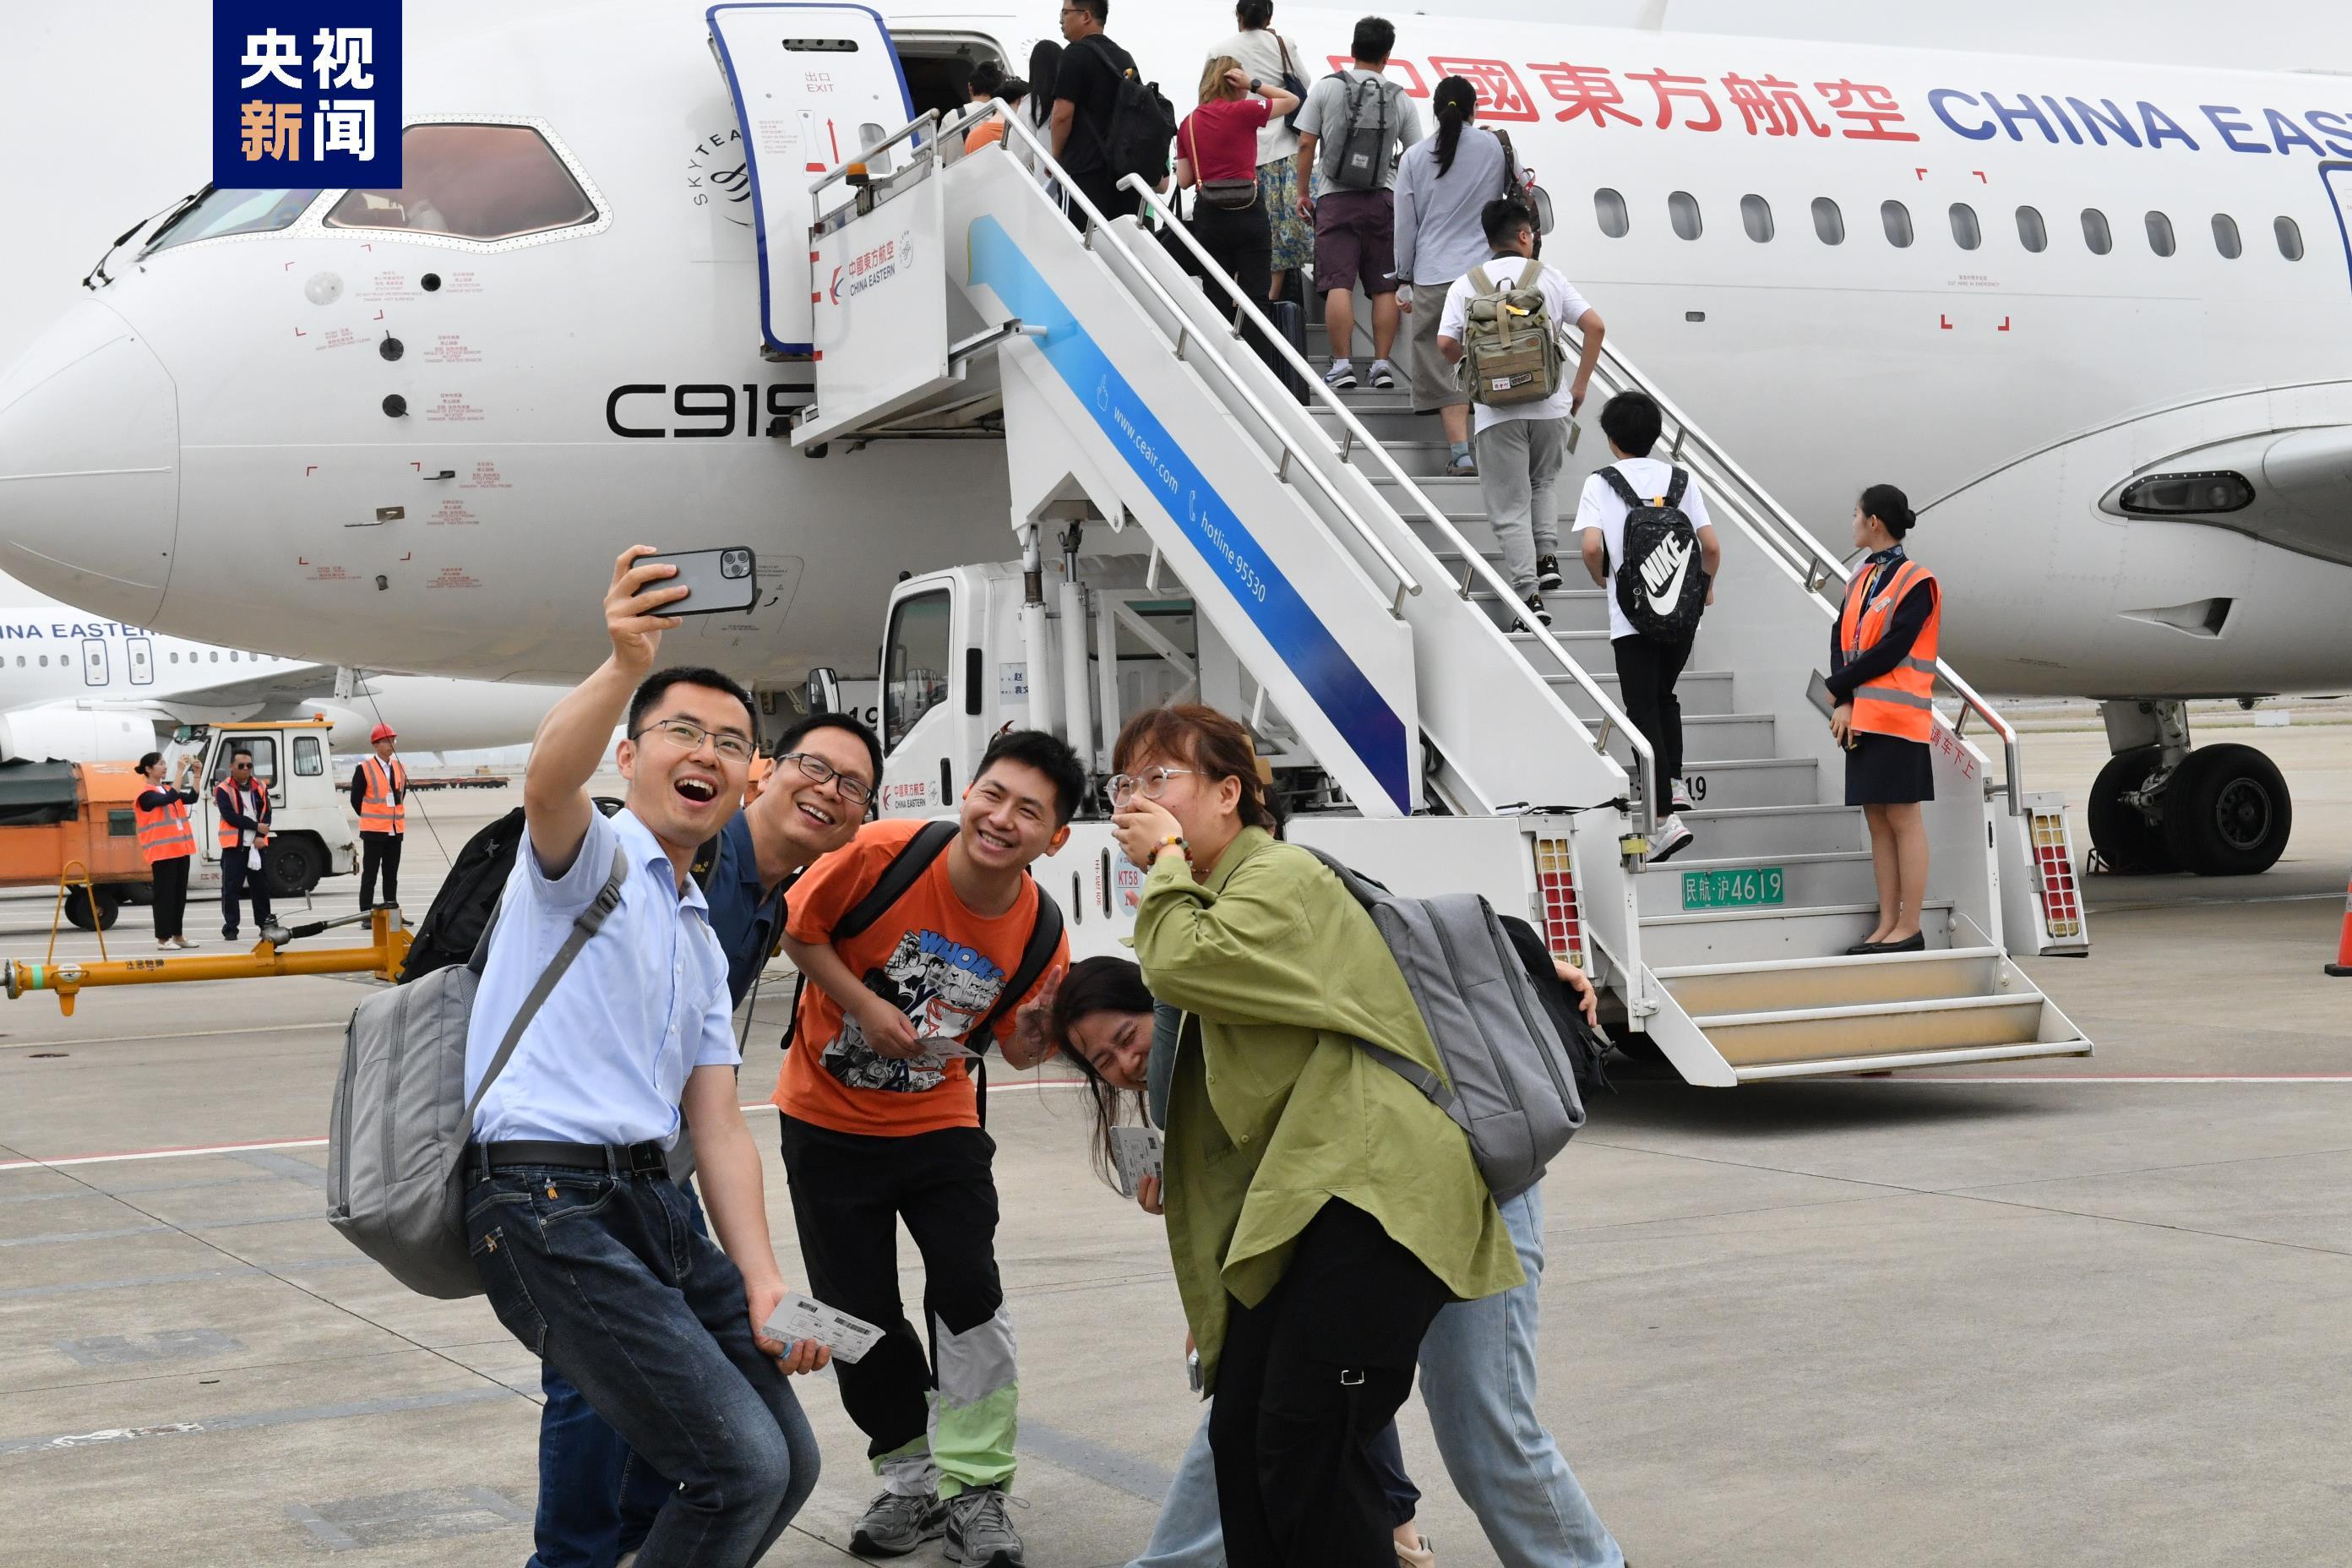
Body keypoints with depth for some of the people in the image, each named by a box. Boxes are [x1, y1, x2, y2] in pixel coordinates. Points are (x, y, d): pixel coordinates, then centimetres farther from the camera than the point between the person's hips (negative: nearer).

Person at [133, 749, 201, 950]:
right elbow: (169, 799, -25)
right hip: (162, 852, -8)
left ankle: (177, 935, 17)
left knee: (180, 893, 10)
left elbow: (191, 798, 9)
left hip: (180, 849, 8)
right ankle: (163, 938, -2)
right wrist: (181, 771, -24)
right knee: (165, 894, -6)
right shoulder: (146, 794, -10)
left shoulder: (167, 789, 16)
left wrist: (196, 773, 0)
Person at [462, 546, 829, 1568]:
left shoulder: (701, 939, 24)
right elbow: (549, 780, -26)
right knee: (740, 1465, -14)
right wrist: (626, 666, -45)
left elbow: (718, 1130, 17)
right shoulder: (593, 853, 1)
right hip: (550, 1205, -9)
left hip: (650, 1204, 9)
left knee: (785, 1464, 11)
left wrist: (763, 1284, 4)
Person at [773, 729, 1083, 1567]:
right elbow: (798, 928, -10)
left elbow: (1019, 1050, 0)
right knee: (859, 1313, 4)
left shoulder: (1039, 928, -14)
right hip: (829, 1120, -1)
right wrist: (864, 1005, -21)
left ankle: (974, 1488, 2)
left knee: (969, 1290, -13)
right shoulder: (885, 852, -24)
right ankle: (912, 1476, 26)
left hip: (938, 1124, 1)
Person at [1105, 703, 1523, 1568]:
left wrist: (1166, 858, -8)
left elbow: (1181, 968, -24)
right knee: (1240, 1436, 4)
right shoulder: (1211, 901, 24)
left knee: (1306, 1452, -14)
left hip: (1369, 1190, -10)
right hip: (1295, 1203, 10)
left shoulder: (1283, 876, -7)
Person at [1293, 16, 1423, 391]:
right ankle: (1382, 364, 5)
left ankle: (1342, 365, -8)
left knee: (1338, 285, -4)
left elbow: (1306, 144, -1)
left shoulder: (1325, 88, 0)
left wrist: (1303, 192, 10)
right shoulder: (1401, 100, 4)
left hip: (1335, 197, -1)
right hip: (1383, 199, 1)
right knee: (1385, 288, 6)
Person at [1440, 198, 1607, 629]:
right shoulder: (1548, 276, 6)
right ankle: (1547, 557, 10)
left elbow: (1446, 345, -5)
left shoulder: (1466, 285, 4)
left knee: (1510, 507, 3)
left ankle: (1530, 596, -6)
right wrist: (1579, 386, 9)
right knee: (1543, 484, 27)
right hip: (1549, 405, 1)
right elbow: (1595, 326, 0)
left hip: (1497, 410, -1)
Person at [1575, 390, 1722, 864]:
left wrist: (1602, 577, 6)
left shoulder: (1600, 484, -3)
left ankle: (1665, 818, -10)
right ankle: (1674, 784, 16)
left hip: (1632, 616, -3)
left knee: (1643, 710, 0)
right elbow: (1710, 545, -2)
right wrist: (1706, 585, 18)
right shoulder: (1681, 479, 5)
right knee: (1664, 696, 26)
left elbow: (1592, 546, -16)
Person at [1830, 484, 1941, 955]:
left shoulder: (1916, 583, -8)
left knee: (1903, 818, -4)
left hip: (1897, 718, -8)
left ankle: (1909, 929, -1)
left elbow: (1891, 651, -16)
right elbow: (1841, 639, 7)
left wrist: (1839, 686, -8)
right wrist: (1844, 704, -7)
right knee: (1877, 819, 9)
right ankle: (1887, 924, 13)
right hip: (1861, 717, 8)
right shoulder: (1861, 580, 15)